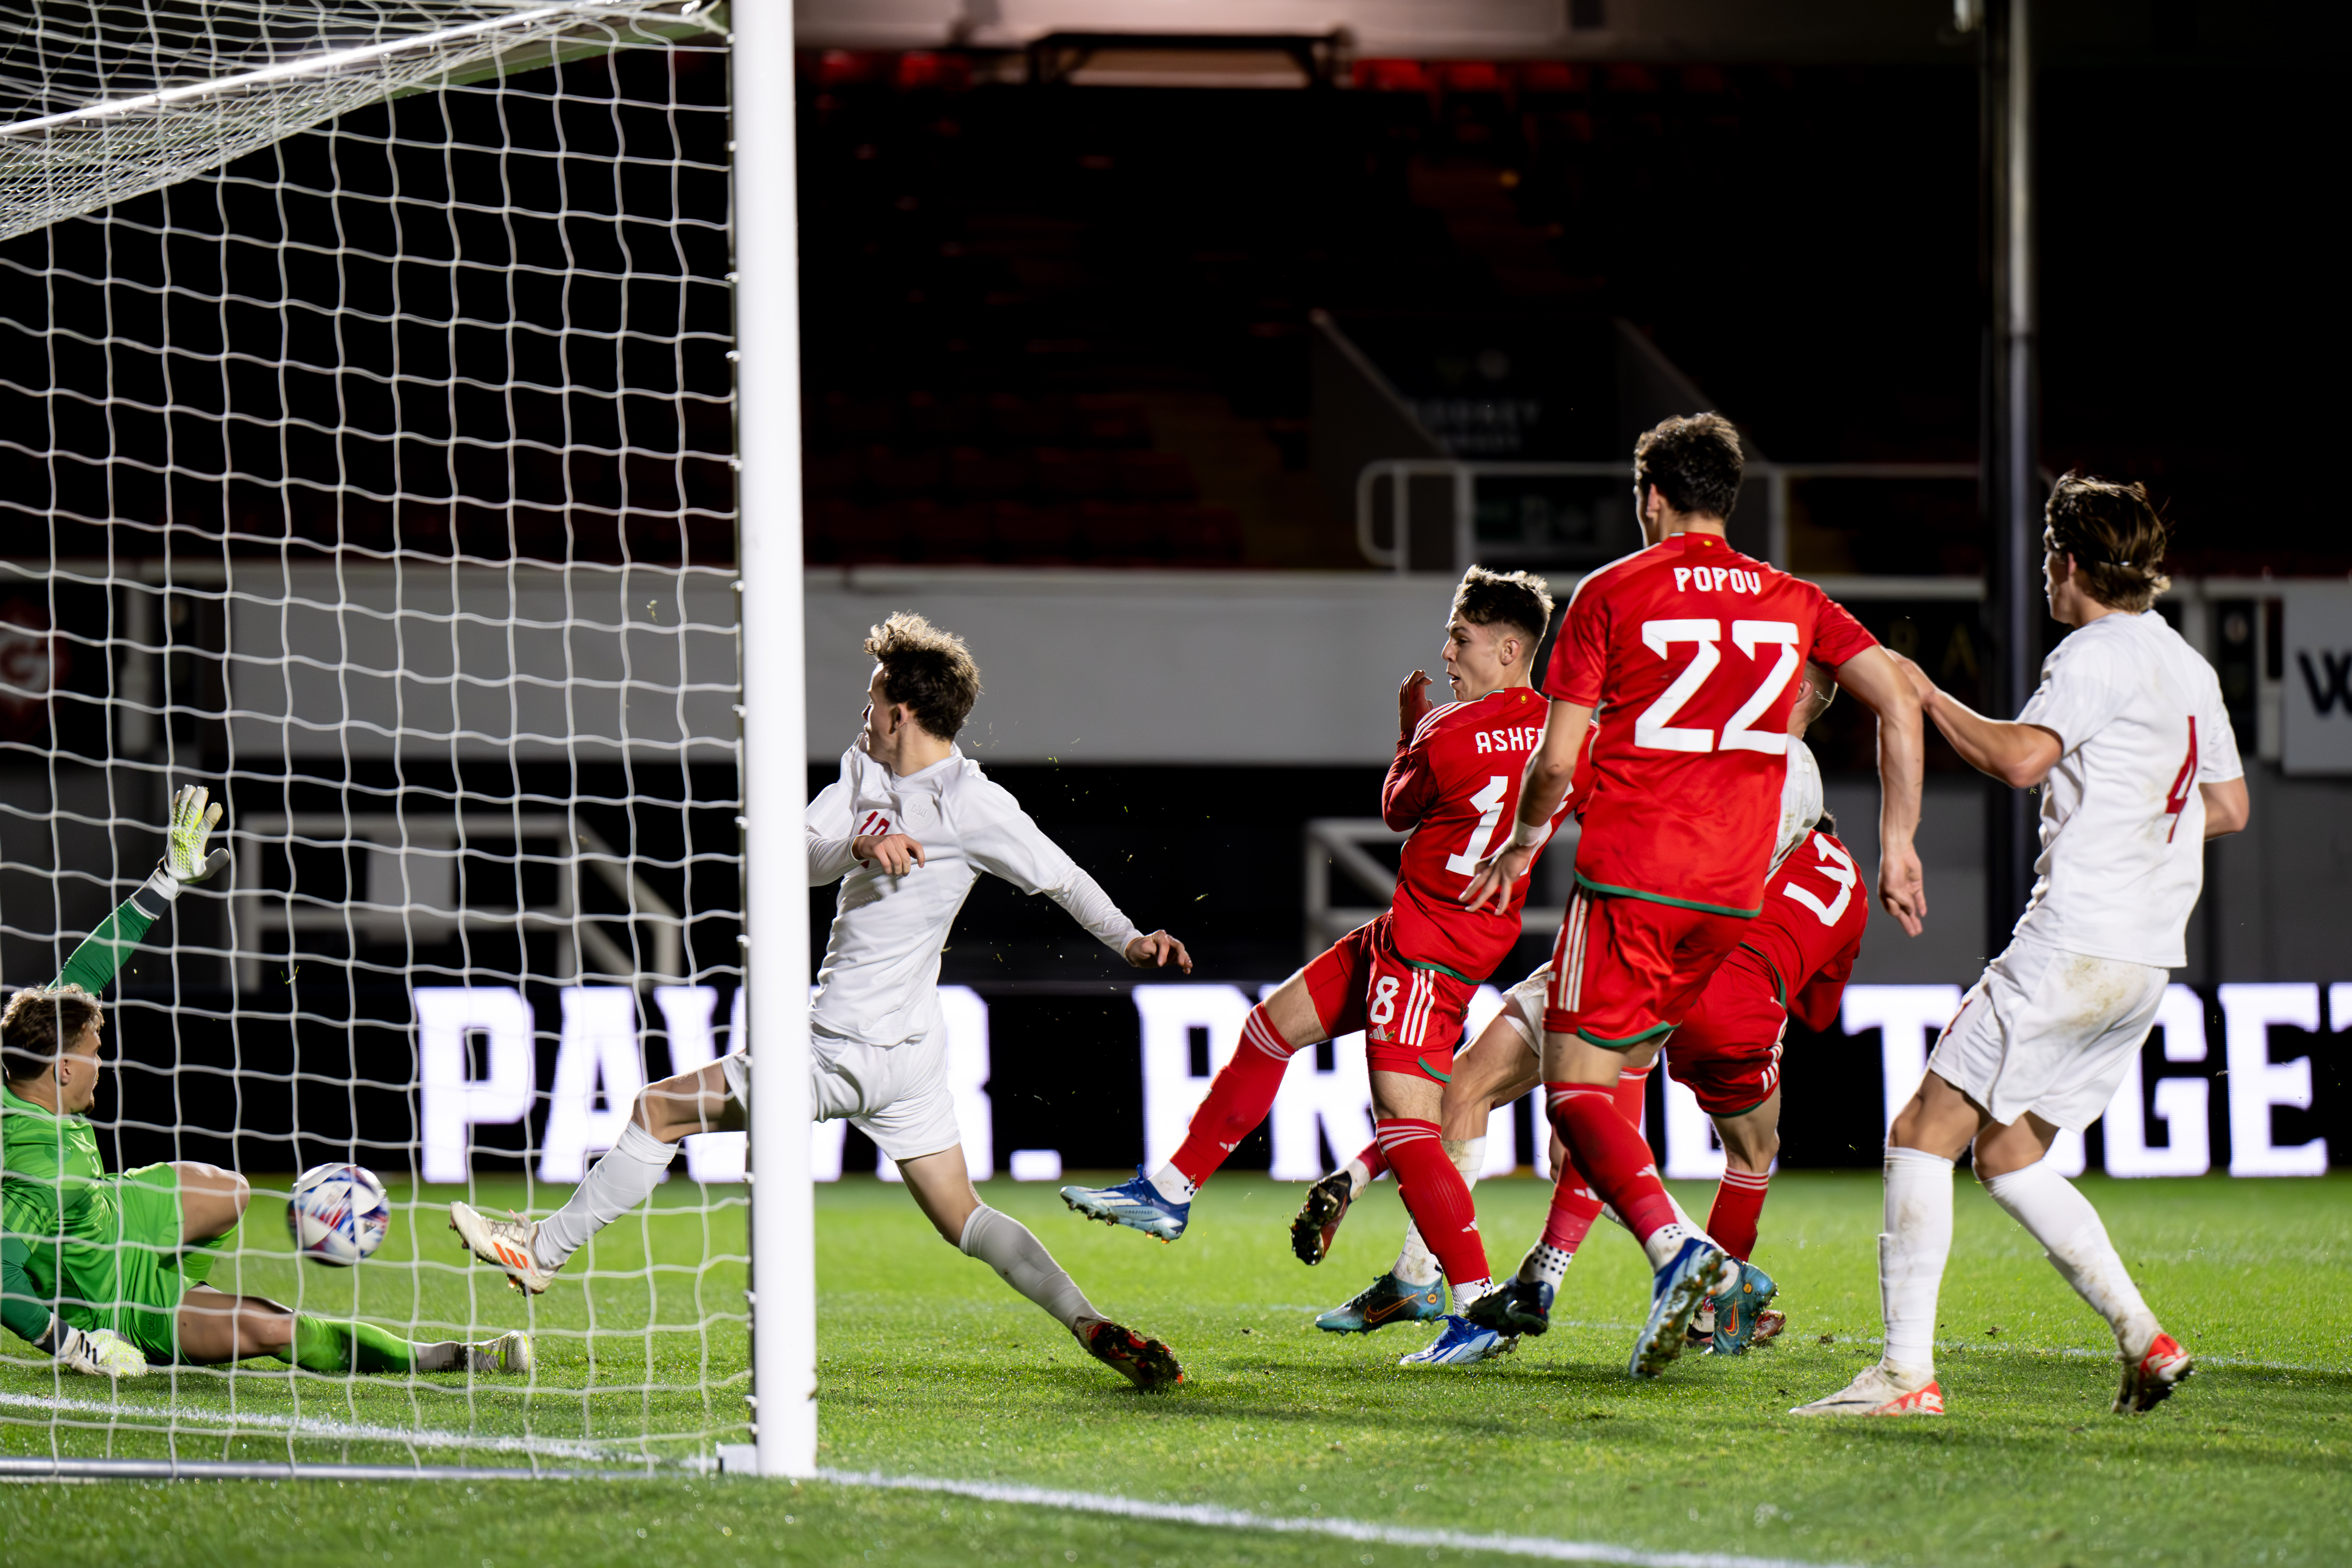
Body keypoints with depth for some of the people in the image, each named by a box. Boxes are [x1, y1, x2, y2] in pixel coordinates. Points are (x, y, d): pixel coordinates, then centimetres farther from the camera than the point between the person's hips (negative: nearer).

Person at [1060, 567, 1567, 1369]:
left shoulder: (1448, 738, -21)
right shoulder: (1552, 726, 0)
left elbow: (1399, 810, -2)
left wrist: (1409, 725, 14)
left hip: (1428, 948, -10)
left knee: (1405, 1126, -15)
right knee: (1271, 1027, 17)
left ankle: (1479, 1312, -17)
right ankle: (1170, 1192, 27)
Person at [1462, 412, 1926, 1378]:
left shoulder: (1614, 593, -1)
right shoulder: (1791, 601, 10)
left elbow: (1556, 761, -2)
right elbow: (1899, 706, 2)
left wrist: (1523, 844, 16)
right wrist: (1897, 847, 6)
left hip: (1628, 876, -5)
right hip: (1732, 892, 5)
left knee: (1576, 1086, -4)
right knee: (1615, 1068, 19)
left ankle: (1673, 1245, -28)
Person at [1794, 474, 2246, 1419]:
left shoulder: (2098, 654, -9)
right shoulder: (2191, 669, 17)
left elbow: (2022, 757, -24)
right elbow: (2230, 808, 25)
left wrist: (1927, 698, -11)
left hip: (2073, 944, -9)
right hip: (2148, 963, 9)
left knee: (1926, 1132, -7)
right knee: (2007, 1156, 17)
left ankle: (1907, 1372, -15)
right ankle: (2145, 1340, 8)